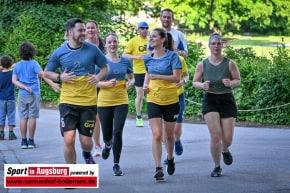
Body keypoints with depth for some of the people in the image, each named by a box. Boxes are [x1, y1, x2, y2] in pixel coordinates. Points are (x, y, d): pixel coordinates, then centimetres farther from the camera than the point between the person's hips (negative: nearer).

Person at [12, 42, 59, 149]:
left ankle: (24, 141, 5)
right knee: (32, 117, 2)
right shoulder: (34, 63, -5)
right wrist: (52, 84, -18)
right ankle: (31, 141, 3)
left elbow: (14, 80, 1)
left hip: (22, 95, 3)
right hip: (34, 94, -3)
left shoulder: (17, 66, 6)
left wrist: (24, 87, -5)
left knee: (23, 118, 5)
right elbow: (42, 75, -15)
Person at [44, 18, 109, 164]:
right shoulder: (59, 53, -1)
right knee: (69, 139, -12)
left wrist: (99, 77, -8)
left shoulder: (92, 49, 0)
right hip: (68, 102, -1)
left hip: (89, 102, 1)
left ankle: (87, 155, 40)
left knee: (86, 141, 3)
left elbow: (105, 68, 13)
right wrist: (60, 77, -8)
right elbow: (47, 72, 11)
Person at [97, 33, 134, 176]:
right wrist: (107, 83, -21)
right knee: (107, 134, 7)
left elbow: (132, 78, 17)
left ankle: (116, 164, 3)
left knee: (118, 132, -9)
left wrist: (130, 83, -5)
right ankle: (108, 145, 46)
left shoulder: (125, 61, 5)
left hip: (121, 101, 1)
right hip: (104, 102, -1)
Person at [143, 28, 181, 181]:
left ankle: (170, 158, 41)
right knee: (156, 135, -12)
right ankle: (158, 168, -13)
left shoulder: (172, 56, -8)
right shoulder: (148, 58, 5)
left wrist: (157, 76, -24)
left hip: (170, 100, -2)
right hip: (153, 100, 2)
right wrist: (145, 84, 2)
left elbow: (177, 78, -15)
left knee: (169, 135, 13)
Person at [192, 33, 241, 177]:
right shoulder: (202, 65, -1)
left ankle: (225, 150, 39)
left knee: (227, 139, 0)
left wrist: (231, 83, -20)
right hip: (210, 101, 0)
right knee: (215, 135, -13)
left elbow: (238, 80, 2)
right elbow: (195, 82, 6)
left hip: (227, 100, 0)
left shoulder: (230, 64, -3)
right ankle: (217, 167, 5)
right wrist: (202, 85, -16)